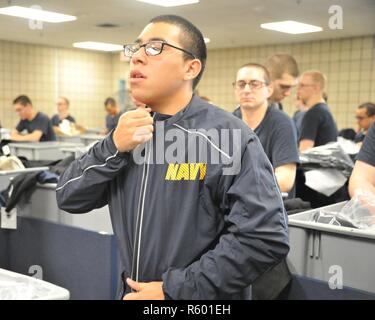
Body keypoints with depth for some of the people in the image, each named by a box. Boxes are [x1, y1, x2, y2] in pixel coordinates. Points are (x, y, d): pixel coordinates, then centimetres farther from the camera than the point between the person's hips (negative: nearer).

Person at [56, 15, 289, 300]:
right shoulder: (130, 130, 2)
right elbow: (69, 198, 0)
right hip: (132, 292, 6)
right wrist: (113, 147, -16)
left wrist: (175, 290, -22)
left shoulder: (228, 138, -19)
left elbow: (265, 238, -24)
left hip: (189, 295, -6)